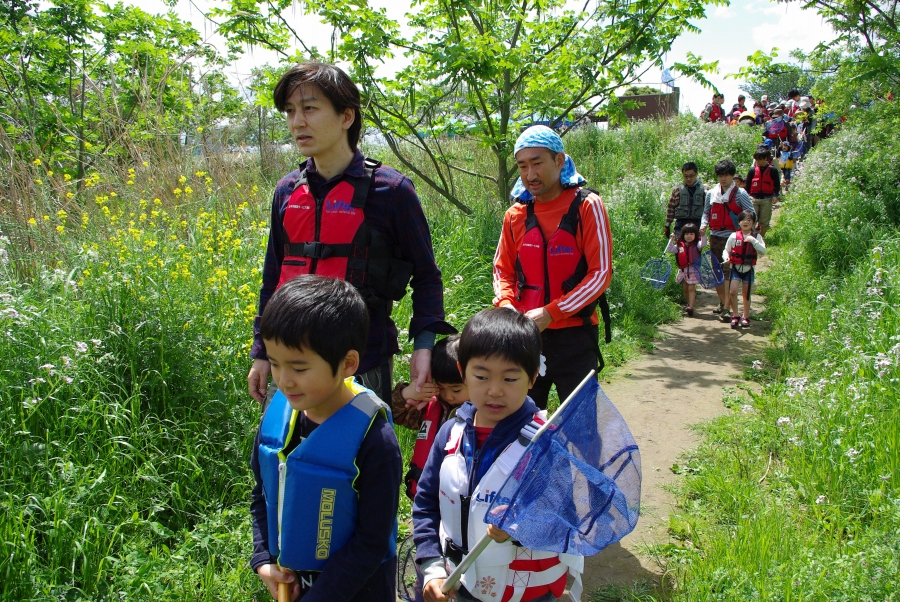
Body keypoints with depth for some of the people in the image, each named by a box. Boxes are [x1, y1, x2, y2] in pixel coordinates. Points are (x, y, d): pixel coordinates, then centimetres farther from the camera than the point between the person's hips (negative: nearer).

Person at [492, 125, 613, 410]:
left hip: (574, 335, -3)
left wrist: (551, 313, -16)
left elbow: (600, 273, -10)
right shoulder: (516, 214, 5)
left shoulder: (587, 206, -6)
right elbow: (503, 269, 15)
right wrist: (505, 304, -6)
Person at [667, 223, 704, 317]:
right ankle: (688, 305, 31)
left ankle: (691, 307, -10)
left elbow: (702, 245, -21)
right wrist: (672, 239, -4)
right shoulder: (680, 245, 8)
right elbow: (669, 249, 5)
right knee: (685, 289, 14)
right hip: (683, 269, 4)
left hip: (693, 269, -4)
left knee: (691, 289, -8)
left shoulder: (696, 244, -2)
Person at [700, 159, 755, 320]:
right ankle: (722, 303, 26)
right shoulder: (711, 193, 10)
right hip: (715, 237, 5)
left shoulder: (740, 194, -2)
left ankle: (727, 308, -9)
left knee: (729, 271, -10)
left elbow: (751, 215, -4)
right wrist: (704, 225, 0)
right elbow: (706, 212, 19)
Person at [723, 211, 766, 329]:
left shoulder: (756, 237, -1)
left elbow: (763, 251, -13)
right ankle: (735, 315, 3)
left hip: (748, 269, 0)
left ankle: (746, 317, 24)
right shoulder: (734, 236, -2)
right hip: (735, 268, 0)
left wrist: (753, 240, -22)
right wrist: (726, 257, -14)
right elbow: (726, 250, 7)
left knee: (746, 294, 9)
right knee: (733, 291, -13)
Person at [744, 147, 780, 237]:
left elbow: (777, 185, 4)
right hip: (753, 198, 0)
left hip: (767, 199, 0)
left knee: (764, 221, 7)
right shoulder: (752, 170, 4)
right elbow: (747, 185, 10)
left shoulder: (773, 170, 0)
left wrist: (775, 195, -11)